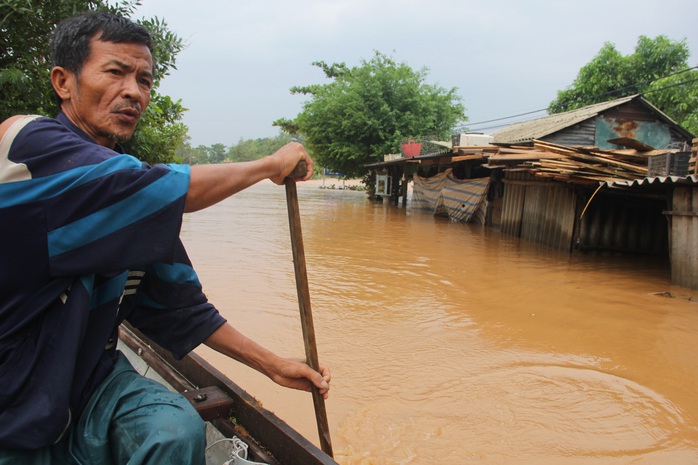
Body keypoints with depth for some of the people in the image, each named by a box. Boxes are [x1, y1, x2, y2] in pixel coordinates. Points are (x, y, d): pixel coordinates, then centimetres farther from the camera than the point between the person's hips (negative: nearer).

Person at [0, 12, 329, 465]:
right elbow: (170, 190, -27)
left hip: (92, 381, 6)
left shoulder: (134, 200, 4)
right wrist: (270, 165, -10)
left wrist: (273, 365, 5)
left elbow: (180, 305, 8)